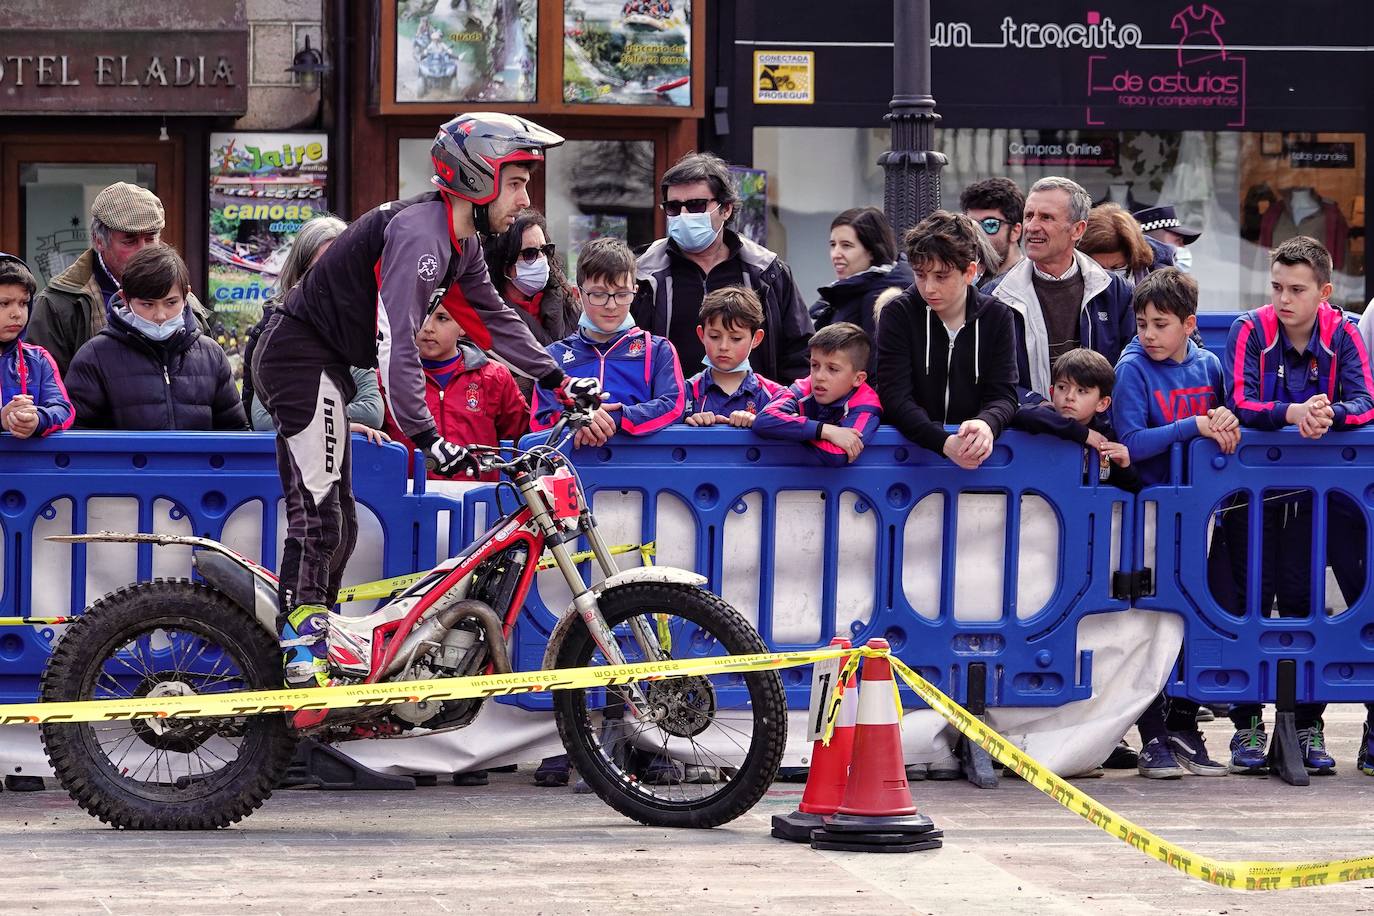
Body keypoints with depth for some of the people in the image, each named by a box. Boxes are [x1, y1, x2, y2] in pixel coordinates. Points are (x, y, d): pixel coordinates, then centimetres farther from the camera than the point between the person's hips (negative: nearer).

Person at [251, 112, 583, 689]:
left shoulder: (459, 241, 8)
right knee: (320, 516, -15)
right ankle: (302, 662, -16)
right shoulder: (419, 233, -24)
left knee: (333, 523, 12)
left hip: (321, 363, 11)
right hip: (301, 357, -11)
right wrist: (426, 437, -35)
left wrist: (559, 381, 18)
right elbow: (397, 342, -31)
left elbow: (492, 318, 20)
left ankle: (311, 655, 18)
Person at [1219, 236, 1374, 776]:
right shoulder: (1251, 331, -7)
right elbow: (1239, 404, -17)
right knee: (1251, 603, 0)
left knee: (1303, 605, 1)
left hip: (1312, 488, 1)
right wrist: (1292, 413, -35)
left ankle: (1308, 726, 9)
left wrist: (1328, 415, -36)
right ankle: (1248, 727, 6)